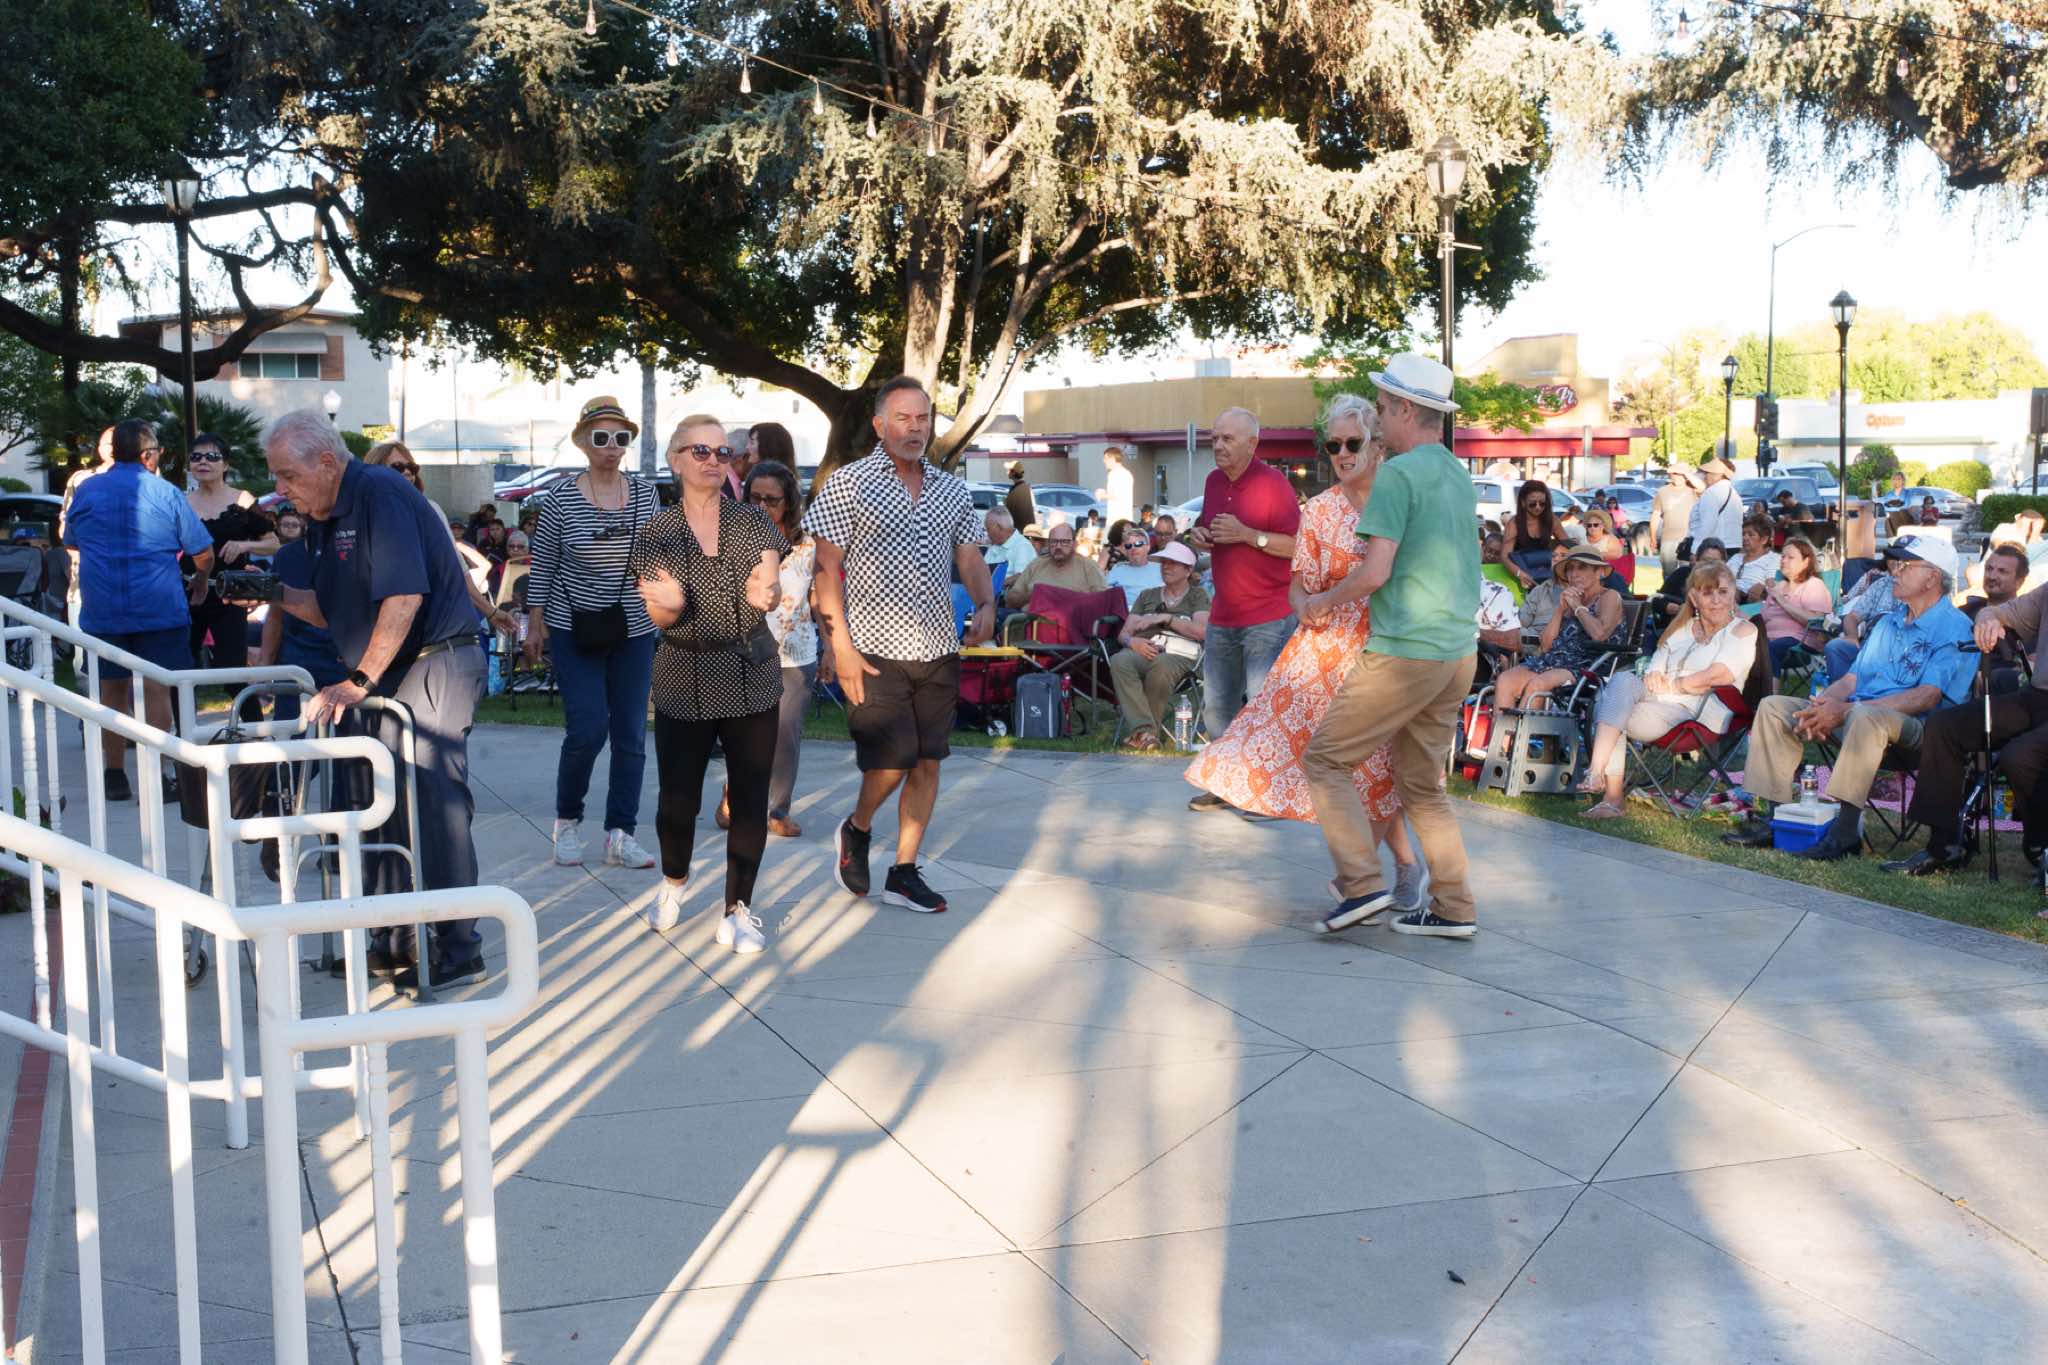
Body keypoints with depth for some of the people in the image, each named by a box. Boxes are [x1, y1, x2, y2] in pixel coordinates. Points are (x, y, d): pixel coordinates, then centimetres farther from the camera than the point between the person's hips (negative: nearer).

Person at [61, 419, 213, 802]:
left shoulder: (85, 490, 5)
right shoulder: (166, 494, -4)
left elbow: (71, 545, 20)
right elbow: (203, 551, -1)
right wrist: (200, 582, 20)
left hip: (100, 610, 3)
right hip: (159, 609, -3)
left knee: (112, 688, 13)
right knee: (156, 688, -1)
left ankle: (115, 776, 19)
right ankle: (153, 778, -4)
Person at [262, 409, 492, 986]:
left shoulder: (380, 494, -16)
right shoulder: (322, 520, 13)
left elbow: (403, 597, -24)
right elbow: (335, 611, 19)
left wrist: (359, 681, -20)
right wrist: (279, 596, 0)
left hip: (435, 663, -10)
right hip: (380, 678, 10)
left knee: (432, 804, -9)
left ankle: (458, 950, -1)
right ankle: (395, 942, 20)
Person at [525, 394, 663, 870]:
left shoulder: (645, 494, 4)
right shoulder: (561, 498, -5)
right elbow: (542, 564, 0)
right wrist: (535, 621, -2)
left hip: (633, 631, 3)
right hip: (575, 630, -3)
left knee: (631, 735, 1)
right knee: (587, 730, -11)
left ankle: (620, 834, 9)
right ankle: (567, 821, 13)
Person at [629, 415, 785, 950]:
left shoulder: (753, 522, 4)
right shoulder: (656, 531, 2)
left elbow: (771, 590, -5)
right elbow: (657, 615, -1)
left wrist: (763, 593, -29)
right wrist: (669, 605, -26)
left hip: (750, 679, 1)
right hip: (684, 681, -1)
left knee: (750, 800, 1)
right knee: (678, 798, 2)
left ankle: (736, 910, 13)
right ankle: (673, 881, 32)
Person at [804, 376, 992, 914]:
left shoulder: (951, 490, 13)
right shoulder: (849, 483, -2)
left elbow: (970, 557, 15)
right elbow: (827, 567, -5)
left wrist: (985, 605, -7)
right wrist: (841, 647, -12)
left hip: (938, 649, 5)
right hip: (876, 650, -5)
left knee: (927, 762, 6)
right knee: (892, 760, -9)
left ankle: (904, 873, 16)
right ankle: (856, 830, 22)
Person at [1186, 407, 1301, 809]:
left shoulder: (1274, 483, -11)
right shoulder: (1214, 482, 10)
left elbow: (1298, 545, -16)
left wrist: (1247, 535, -23)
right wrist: (1198, 536, 3)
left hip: (1268, 617, -8)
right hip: (1223, 615, 8)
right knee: (1216, 707, 12)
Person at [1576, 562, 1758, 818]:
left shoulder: (1743, 631, 7)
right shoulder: (1681, 628, 26)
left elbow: (1716, 677, -8)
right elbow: (1654, 670, 17)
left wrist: (1670, 685, -2)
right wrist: (1651, 678, -7)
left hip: (1696, 714, -6)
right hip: (1658, 703, 6)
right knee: (1622, 680, -27)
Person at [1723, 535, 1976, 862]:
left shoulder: (1954, 628, -5)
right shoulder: (1887, 623, 24)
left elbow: (1928, 697, -18)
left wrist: (1846, 710, -23)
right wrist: (1821, 705, -5)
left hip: (1913, 725, -9)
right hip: (1852, 717, 9)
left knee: (1866, 717, -41)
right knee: (1774, 707, -3)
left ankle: (1846, 830, -38)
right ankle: (1770, 814, -10)